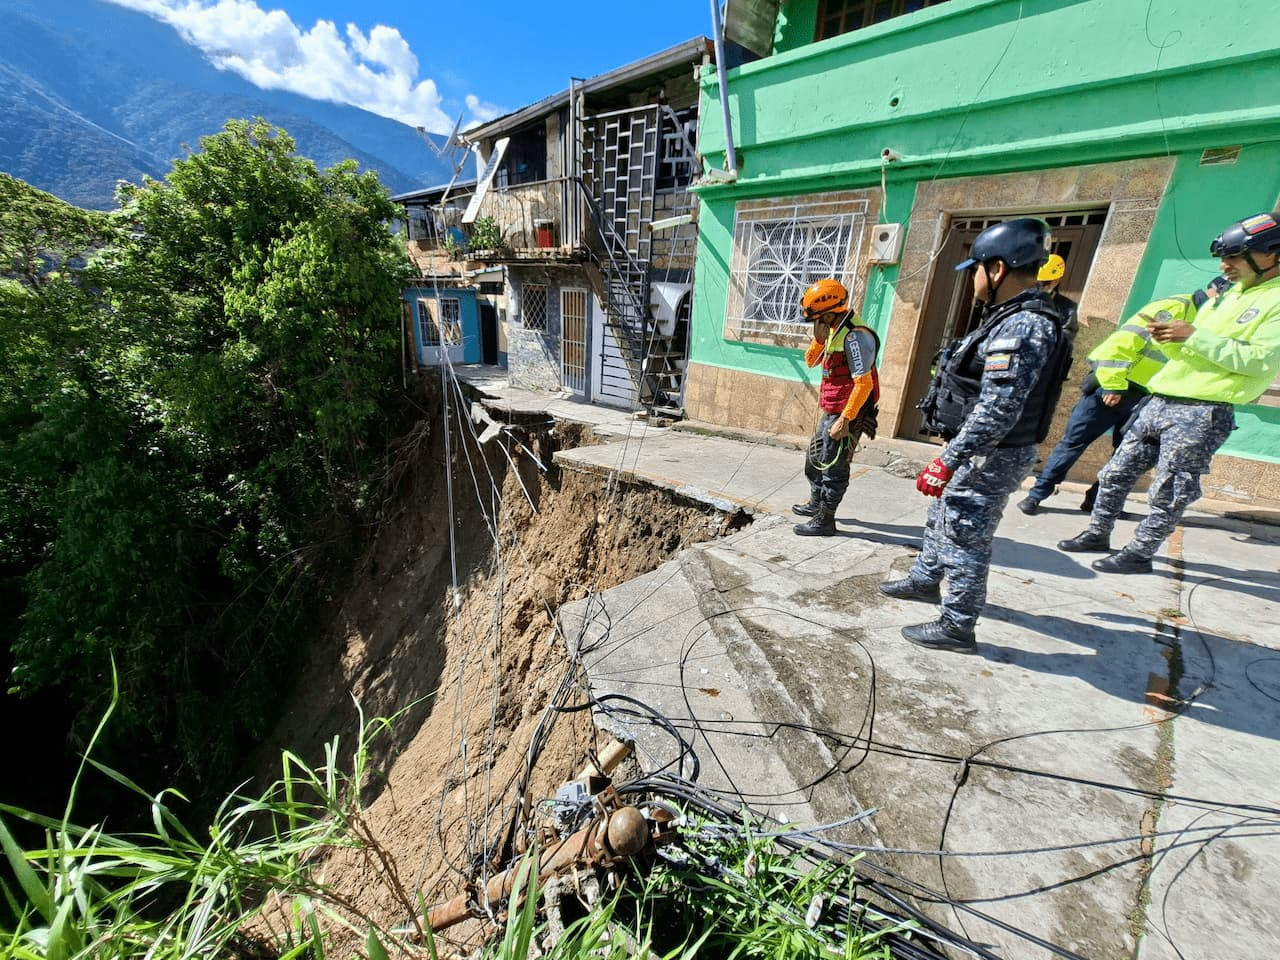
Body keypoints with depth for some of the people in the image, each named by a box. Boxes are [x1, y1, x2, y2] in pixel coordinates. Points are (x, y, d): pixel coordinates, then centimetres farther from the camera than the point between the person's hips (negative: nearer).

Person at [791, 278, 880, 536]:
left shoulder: (856, 336, -22)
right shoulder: (834, 329, 7)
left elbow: (863, 384, -25)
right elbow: (811, 361, 13)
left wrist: (845, 419, -26)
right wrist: (819, 337, -5)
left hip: (847, 413, -10)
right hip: (828, 410, 10)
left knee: (833, 466, -2)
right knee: (815, 458, 21)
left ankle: (825, 520, 9)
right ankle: (816, 503, 39)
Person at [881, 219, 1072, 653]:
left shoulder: (1023, 328, -22)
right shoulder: (1014, 318, 11)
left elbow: (996, 413, -29)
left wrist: (946, 462, -28)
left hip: (990, 458, -11)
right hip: (981, 452, 11)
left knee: (965, 539, 0)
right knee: (942, 518, 24)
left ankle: (956, 628, 15)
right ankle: (924, 579, 44)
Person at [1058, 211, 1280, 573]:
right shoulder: (1231, 292, 19)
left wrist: (1193, 335, -19)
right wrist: (1167, 336, 0)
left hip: (1201, 412, -8)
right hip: (1160, 400, 8)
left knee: (1168, 492, 0)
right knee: (1117, 473, 11)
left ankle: (1139, 554, 11)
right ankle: (1098, 534, 23)